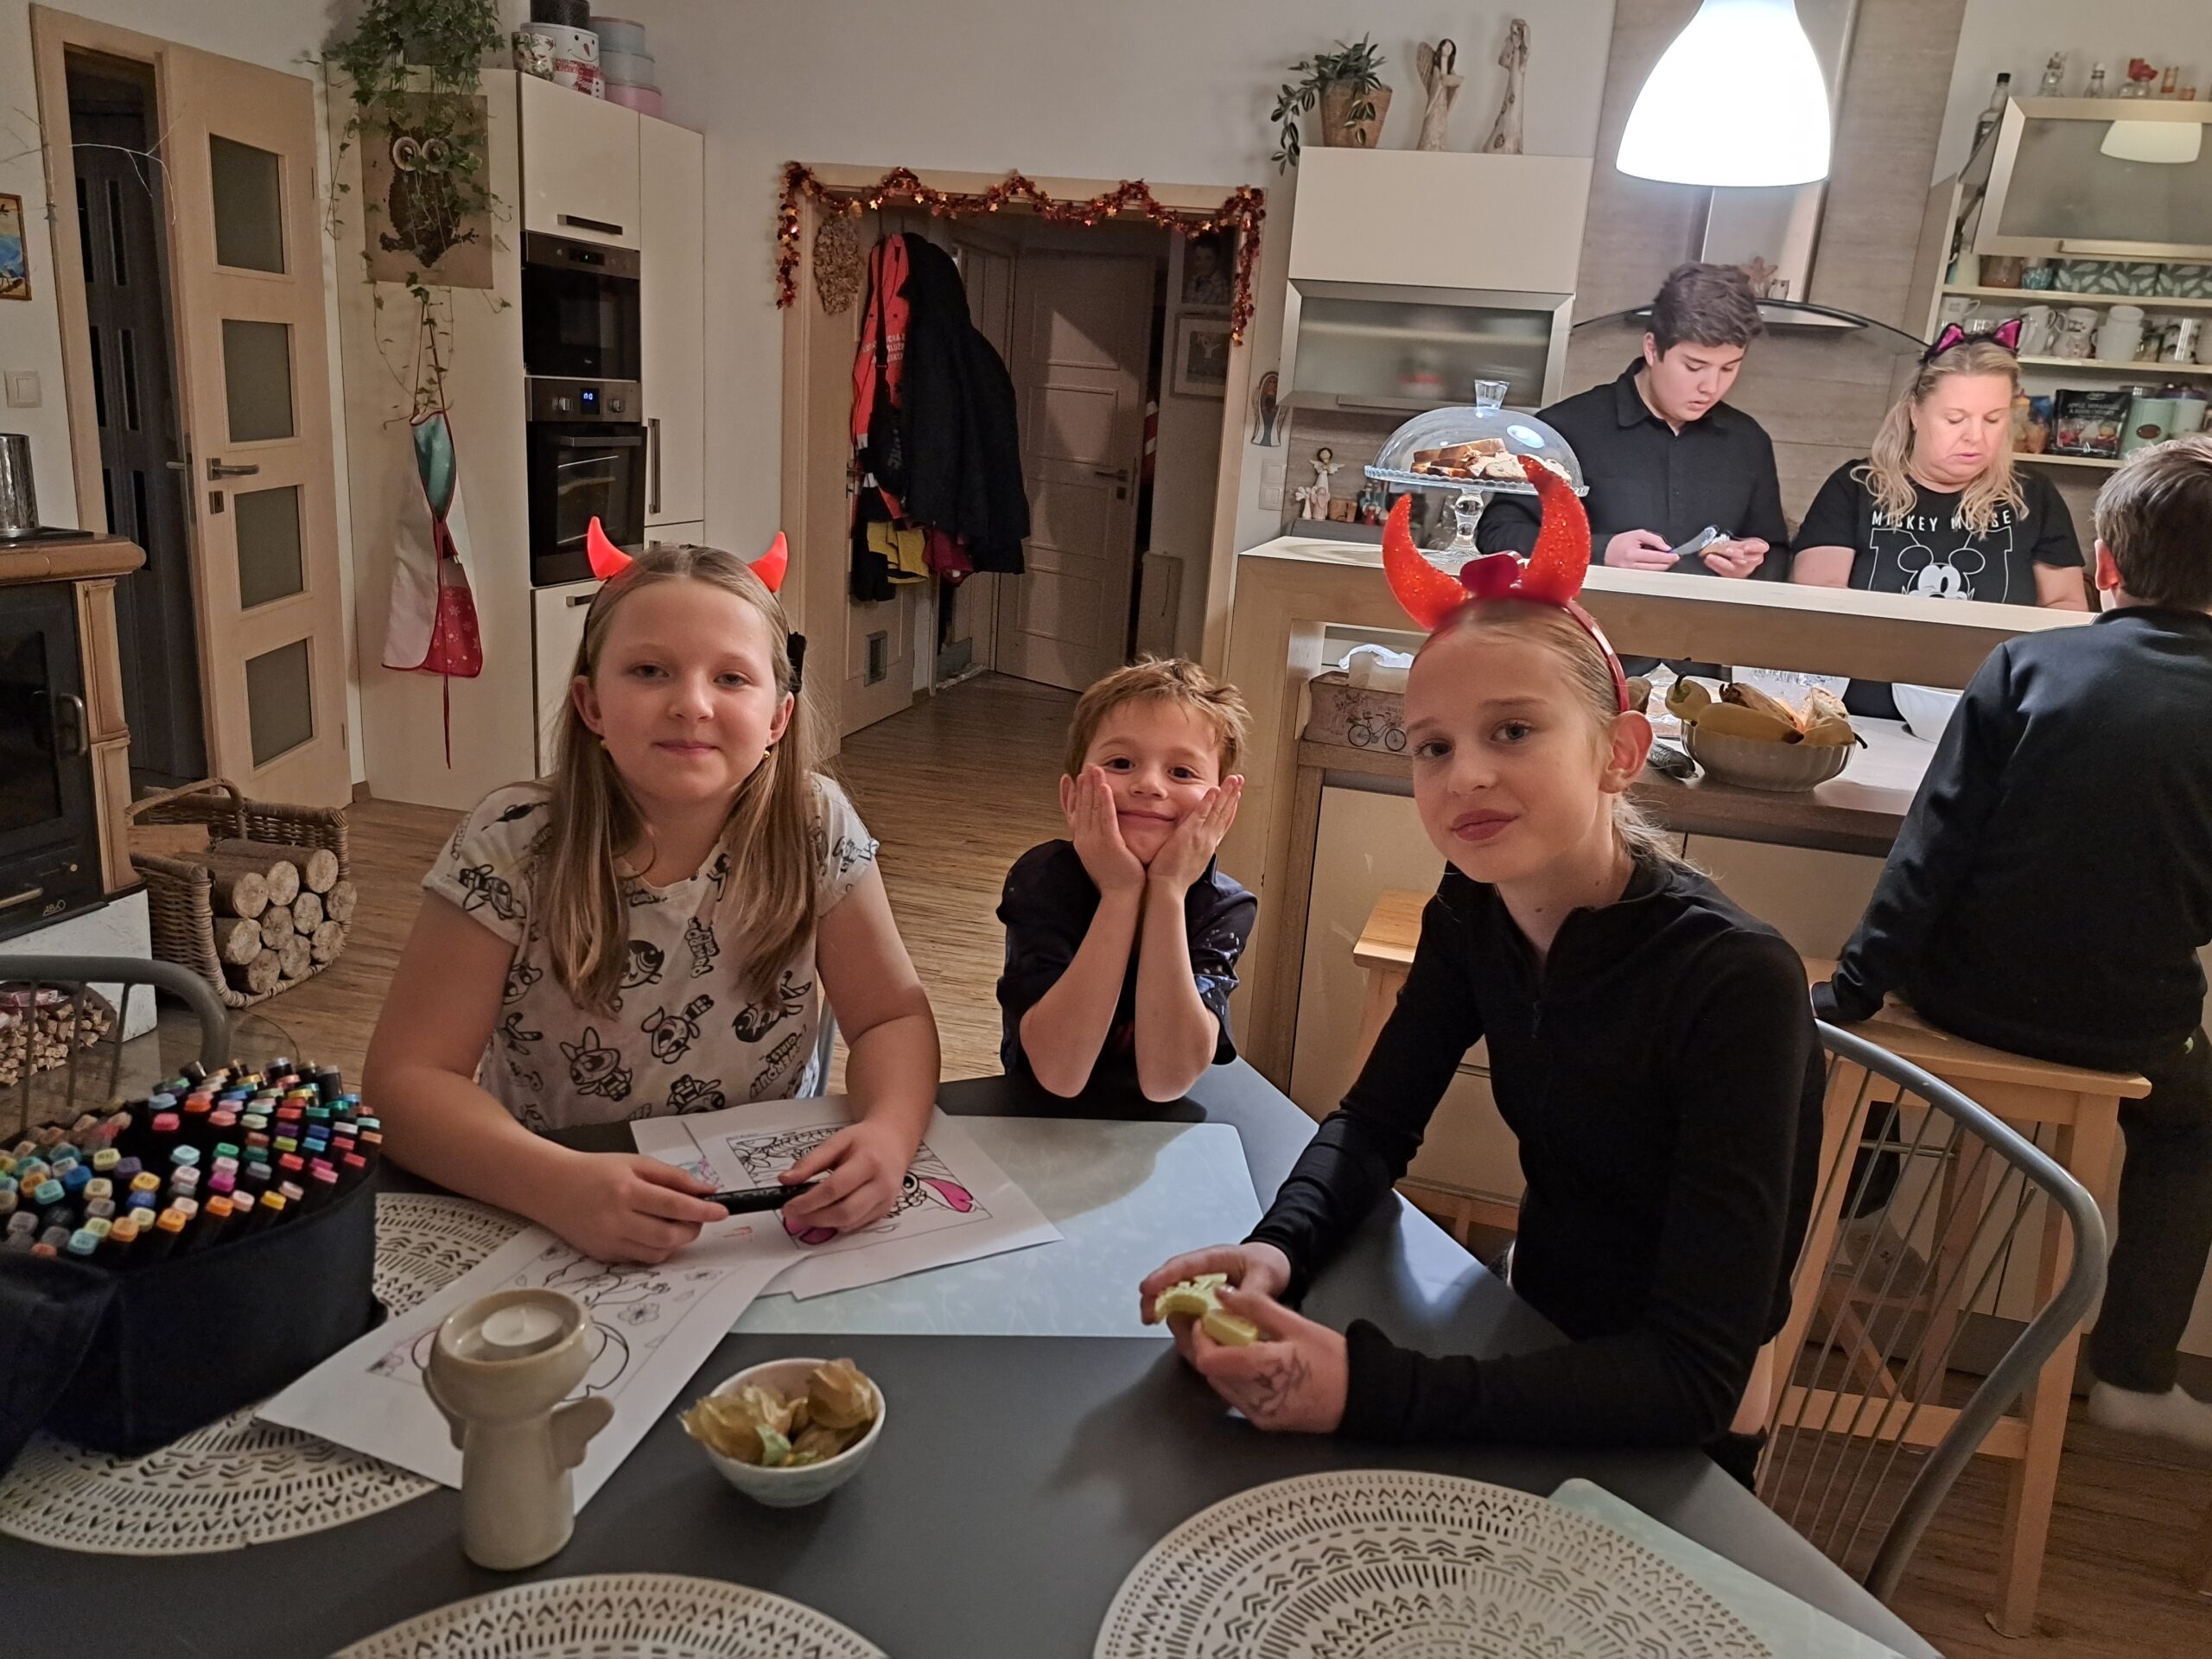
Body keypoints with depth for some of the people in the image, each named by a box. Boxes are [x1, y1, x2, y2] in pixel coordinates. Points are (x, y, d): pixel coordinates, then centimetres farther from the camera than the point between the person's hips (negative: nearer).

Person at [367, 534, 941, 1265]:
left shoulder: (816, 826, -10)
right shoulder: (511, 847, -14)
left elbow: (892, 1016, -5)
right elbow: (405, 1077, -14)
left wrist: (886, 1134, -26)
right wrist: (559, 1184, -32)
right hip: (552, 1235, 0)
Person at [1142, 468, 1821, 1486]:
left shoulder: (1735, 983, -28)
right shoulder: (1475, 909, -10)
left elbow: (1696, 1377, -30)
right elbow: (1375, 1123, 0)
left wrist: (1365, 1391, -41)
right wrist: (1276, 1252, -22)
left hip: (1661, 1447, -4)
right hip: (1533, 1344, 5)